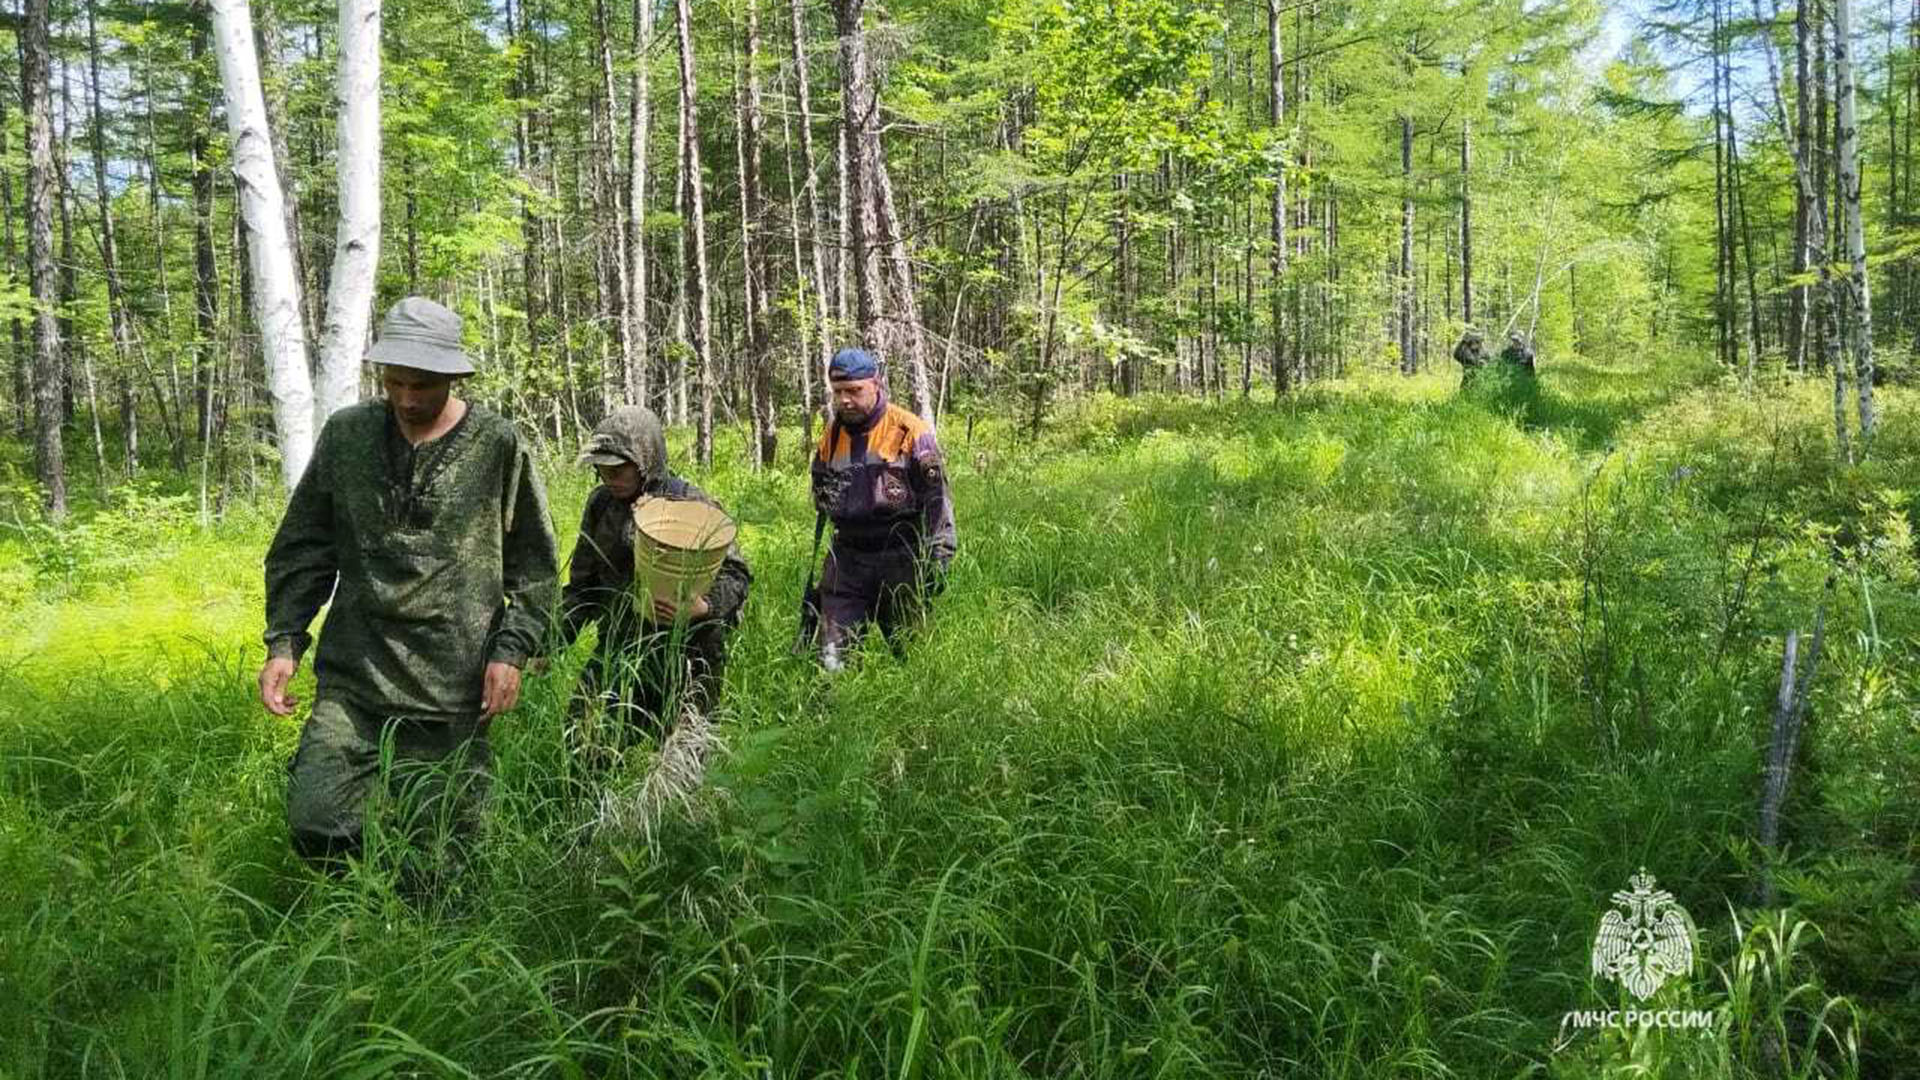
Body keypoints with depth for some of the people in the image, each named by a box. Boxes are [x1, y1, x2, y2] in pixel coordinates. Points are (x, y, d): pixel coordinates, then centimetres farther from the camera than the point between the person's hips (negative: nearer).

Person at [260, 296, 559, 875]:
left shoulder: (499, 446, -1)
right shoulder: (346, 433, 6)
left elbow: (534, 565, 5)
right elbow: (302, 547, 13)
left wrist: (512, 649, -5)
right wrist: (284, 641, 3)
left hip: (454, 695, -2)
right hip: (351, 680, 2)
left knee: (437, 856, 3)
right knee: (315, 827, -7)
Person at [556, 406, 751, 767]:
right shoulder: (600, 504, 6)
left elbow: (736, 574, -8)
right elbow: (583, 581, 17)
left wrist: (705, 606, -28)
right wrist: (556, 637, 11)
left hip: (681, 656, -5)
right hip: (617, 651, 5)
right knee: (584, 746, 2)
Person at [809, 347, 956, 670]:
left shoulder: (909, 431, -8)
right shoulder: (831, 436, 8)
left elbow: (937, 499, -7)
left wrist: (937, 558, -9)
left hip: (901, 558, -4)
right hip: (847, 558, 4)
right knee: (834, 656, 0)